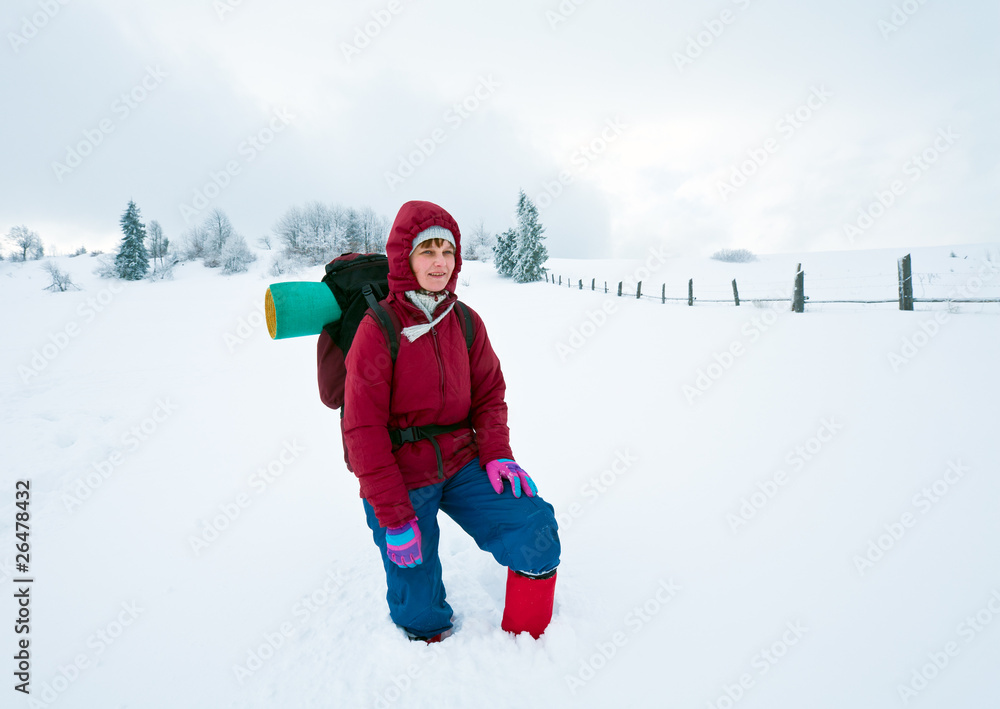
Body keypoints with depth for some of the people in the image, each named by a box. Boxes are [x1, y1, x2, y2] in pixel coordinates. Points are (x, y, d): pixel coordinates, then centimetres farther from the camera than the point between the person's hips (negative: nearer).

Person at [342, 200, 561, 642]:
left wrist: (496, 453, -11)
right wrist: (393, 516, -15)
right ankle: (431, 641, 40)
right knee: (420, 609, 5)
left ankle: (527, 641, 16)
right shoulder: (378, 330, -13)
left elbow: (489, 394, 7)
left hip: (461, 464, 4)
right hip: (401, 480, -4)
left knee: (536, 529, -7)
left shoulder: (466, 322, 1)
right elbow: (364, 431, -13)